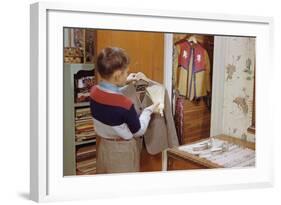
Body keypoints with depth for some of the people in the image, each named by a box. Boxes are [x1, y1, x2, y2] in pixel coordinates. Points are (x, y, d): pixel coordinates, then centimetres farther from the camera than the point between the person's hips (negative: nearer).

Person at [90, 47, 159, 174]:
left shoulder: (94, 92, -12)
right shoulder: (125, 104, -31)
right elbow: (139, 131, -14)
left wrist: (123, 82, 17)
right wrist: (148, 111, -1)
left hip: (104, 147, 6)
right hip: (123, 151, -6)